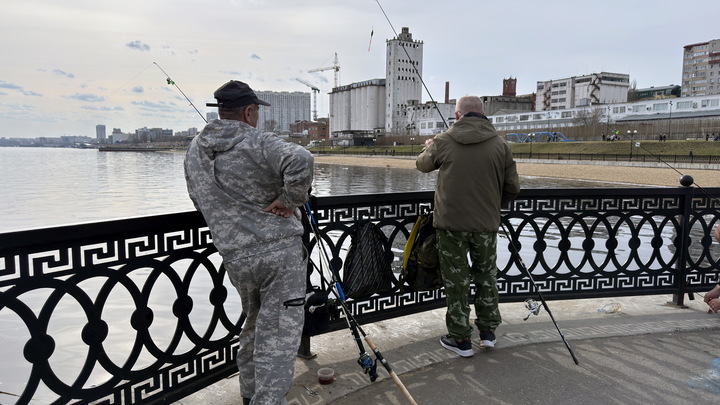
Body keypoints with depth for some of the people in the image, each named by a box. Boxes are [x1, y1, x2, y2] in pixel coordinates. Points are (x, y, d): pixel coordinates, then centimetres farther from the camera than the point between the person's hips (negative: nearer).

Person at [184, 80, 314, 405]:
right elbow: (300, 161, -29)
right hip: (281, 252, -6)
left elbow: (200, 202, 20)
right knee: (278, 335, -1)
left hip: (236, 259, 6)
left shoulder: (195, 151, 10)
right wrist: (290, 200, -16)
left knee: (254, 324, 25)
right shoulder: (259, 143, -10)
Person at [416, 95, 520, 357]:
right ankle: (488, 331, 29)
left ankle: (461, 338, 16)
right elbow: (512, 188, 4)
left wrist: (429, 147, 37)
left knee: (456, 280, 8)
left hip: (451, 223, -2)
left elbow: (422, 165, 15)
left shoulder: (443, 141, -4)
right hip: (487, 224, 2)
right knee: (486, 275, 19)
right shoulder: (500, 144, -1)